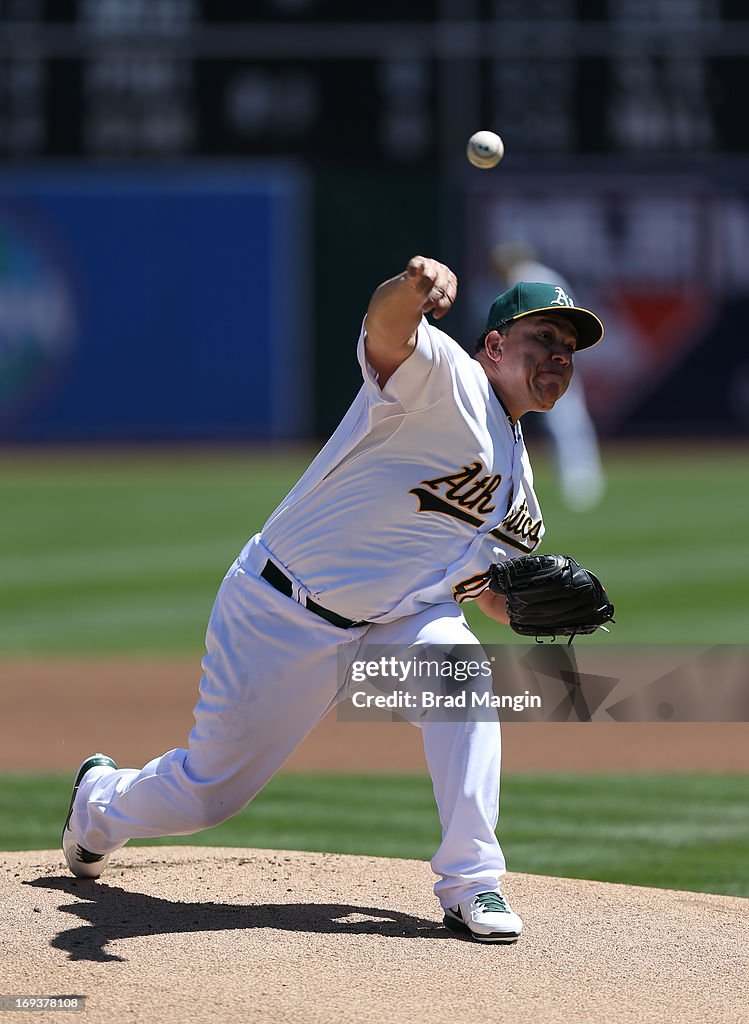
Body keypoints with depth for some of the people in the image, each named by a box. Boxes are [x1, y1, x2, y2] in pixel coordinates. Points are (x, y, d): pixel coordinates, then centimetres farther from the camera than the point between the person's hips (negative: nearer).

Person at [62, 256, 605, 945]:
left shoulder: (519, 484, 9)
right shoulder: (445, 376, -16)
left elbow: (492, 593, 18)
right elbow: (386, 328, -39)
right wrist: (414, 289, -65)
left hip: (389, 625, 6)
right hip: (278, 618, -6)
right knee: (206, 795, 5)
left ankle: (471, 884, -23)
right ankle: (102, 802, 41)